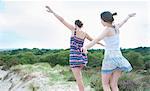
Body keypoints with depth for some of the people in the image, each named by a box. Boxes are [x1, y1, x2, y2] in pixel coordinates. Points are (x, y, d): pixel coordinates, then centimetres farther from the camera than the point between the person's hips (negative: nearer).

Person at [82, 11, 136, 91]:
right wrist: (129, 16, 57)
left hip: (110, 58, -7)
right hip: (118, 58, 7)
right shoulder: (116, 27, 10)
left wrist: (86, 47, -48)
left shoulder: (108, 30, -11)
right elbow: (123, 22, 34)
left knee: (105, 84, 9)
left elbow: (97, 39, -31)